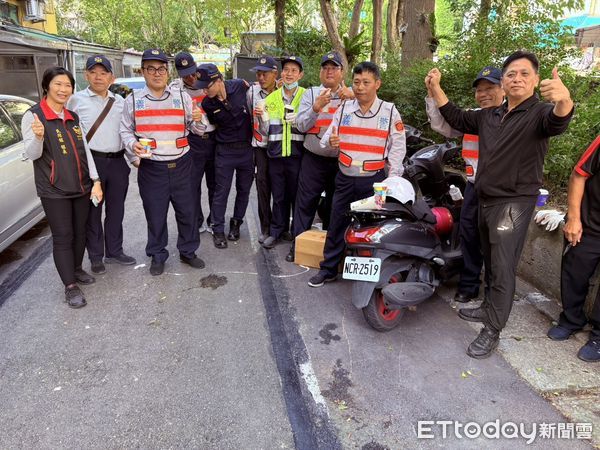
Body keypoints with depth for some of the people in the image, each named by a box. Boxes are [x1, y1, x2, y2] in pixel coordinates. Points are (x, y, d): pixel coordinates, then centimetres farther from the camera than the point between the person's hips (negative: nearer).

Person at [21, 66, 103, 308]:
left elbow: (85, 150, 11)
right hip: (54, 190, -5)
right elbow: (31, 154, -7)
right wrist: (38, 137, -29)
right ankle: (70, 286, 7)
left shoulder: (73, 117, 12)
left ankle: (77, 269, 33)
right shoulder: (33, 115, -6)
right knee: (62, 236, -1)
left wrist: (96, 181, 3)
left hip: (81, 186, 6)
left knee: (80, 232, 13)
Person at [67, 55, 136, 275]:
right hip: (92, 161, -3)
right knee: (93, 211, 5)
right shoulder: (76, 100, 1)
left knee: (116, 209, 12)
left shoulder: (119, 101, 12)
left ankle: (114, 251, 26)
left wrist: (133, 156, 9)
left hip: (117, 161, 4)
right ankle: (96, 256, 18)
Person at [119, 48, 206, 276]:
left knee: (187, 210, 9)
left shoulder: (182, 96, 6)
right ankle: (157, 256, 25)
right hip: (151, 167, -1)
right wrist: (133, 145, -11)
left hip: (181, 164, 1)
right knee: (155, 214, 7)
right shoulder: (133, 99, 4)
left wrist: (198, 120, -12)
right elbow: (125, 130, 10)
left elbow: (196, 129, 11)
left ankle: (188, 251, 28)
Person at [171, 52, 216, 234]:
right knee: (192, 185, 3)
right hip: (192, 142, -2)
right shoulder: (176, 88, -2)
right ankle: (197, 223, 19)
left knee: (215, 184, 10)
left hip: (213, 139, 2)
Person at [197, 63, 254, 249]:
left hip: (247, 148, 1)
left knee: (244, 190, 10)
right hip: (225, 150, 0)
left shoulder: (240, 86, -12)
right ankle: (218, 230, 12)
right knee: (221, 191, 1)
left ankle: (236, 224, 28)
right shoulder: (207, 104, -8)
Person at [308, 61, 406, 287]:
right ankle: (328, 269, 20)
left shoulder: (390, 111, -1)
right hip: (345, 178, 3)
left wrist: (392, 180, -6)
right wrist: (330, 141, -15)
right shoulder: (344, 109, 6)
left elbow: (398, 147, 0)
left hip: (374, 180, -2)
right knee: (336, 225, 8)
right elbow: (327, 138, 10)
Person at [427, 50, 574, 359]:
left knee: (503, 269, -6)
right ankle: (491, 308, 36)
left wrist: (564, 101, -58)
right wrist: (436, 88, 11)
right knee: (491, 263, 20)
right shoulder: (490, 116, 12)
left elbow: (556, 123, -33)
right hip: (485, 200, 7)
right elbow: (457, 119, 22)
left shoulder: (539, 113, -11)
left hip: (514, 203, -7)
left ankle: (492, 332, 2)